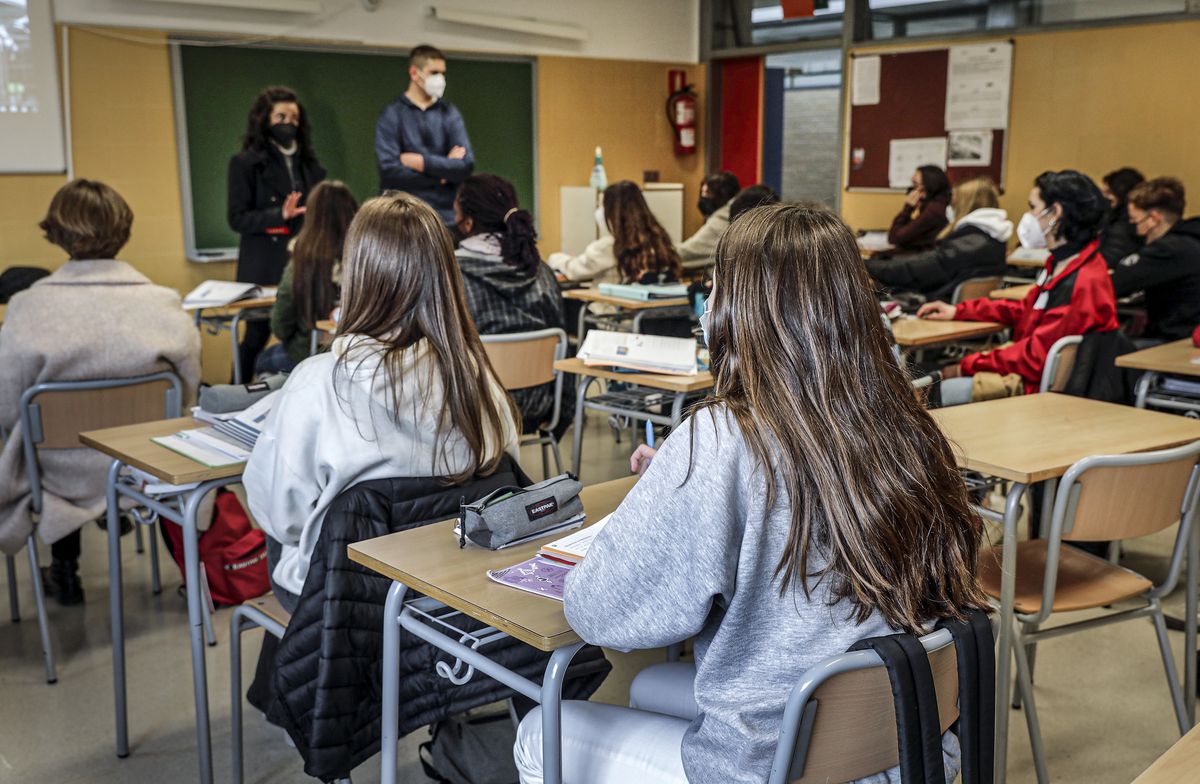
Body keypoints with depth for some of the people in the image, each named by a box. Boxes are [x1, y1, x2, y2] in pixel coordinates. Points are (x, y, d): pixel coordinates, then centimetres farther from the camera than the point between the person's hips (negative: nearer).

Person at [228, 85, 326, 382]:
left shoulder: (307, 161, 12)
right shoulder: (246, 163, -2)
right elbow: (237, 219, -8)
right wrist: (280, 215, -21)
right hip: (264, 266, -4)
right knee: (257, 336, 2)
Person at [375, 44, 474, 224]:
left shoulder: (450, 113, 8)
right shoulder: (392, 115, 0)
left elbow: (467, 165, -2)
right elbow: (389, 170, -11)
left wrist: (423, 162, -10)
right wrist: (442, 170, -4)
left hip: (446, 215, 2)